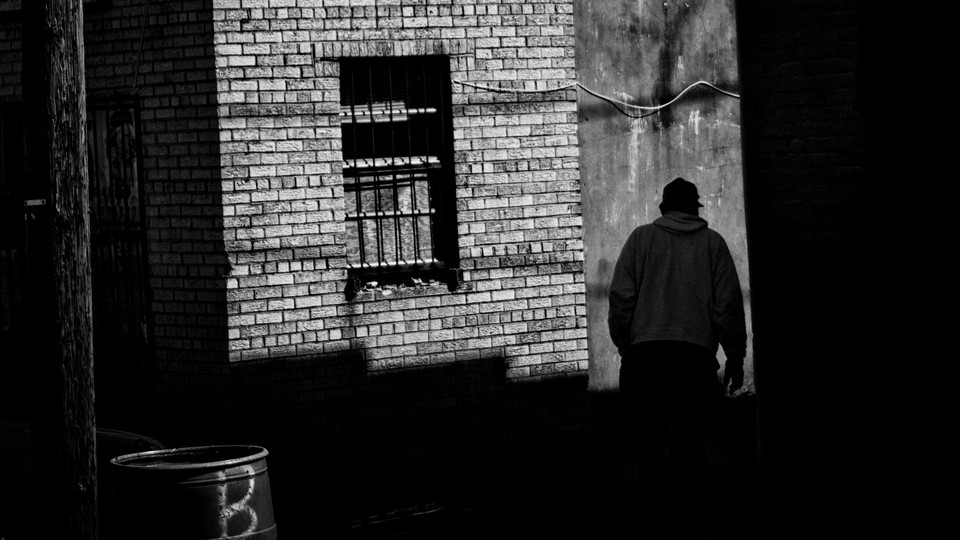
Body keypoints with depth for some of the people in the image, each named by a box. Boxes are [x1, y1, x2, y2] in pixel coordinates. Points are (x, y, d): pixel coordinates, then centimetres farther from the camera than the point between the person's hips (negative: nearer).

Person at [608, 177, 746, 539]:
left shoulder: (641, 238, 9)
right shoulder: (712, 243, 11)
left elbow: (620, 298, 2)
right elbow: (729, 305, 5)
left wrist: (624, 347, 12)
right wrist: (735, 358, 12)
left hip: (644, 355, 0)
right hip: (696, 356, 0)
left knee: (651, 445, 1)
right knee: (691, 447, 4)